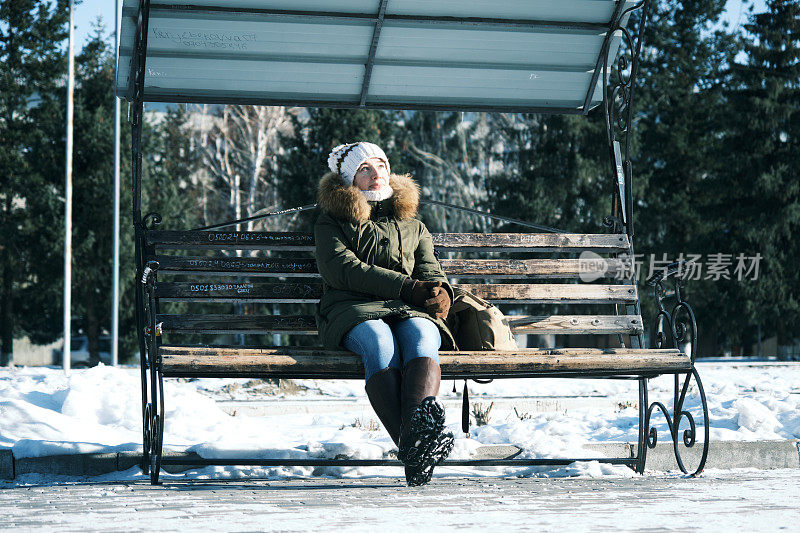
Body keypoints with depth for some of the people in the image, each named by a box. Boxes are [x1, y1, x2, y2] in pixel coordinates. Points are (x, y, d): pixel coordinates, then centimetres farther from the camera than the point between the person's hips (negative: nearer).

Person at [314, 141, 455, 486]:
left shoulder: (413, 227, 31)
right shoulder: (331, 222, 20)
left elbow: (431, 273, 19)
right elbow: (342, 269, 1)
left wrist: (439, 295, -9)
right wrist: (406, 286, -10)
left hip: (410, 311, 2)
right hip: (353, 310, -2)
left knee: (420, 335, -36)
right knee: (379, 341, -38)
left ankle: (417, 426, -64)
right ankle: (412, 450, -56)